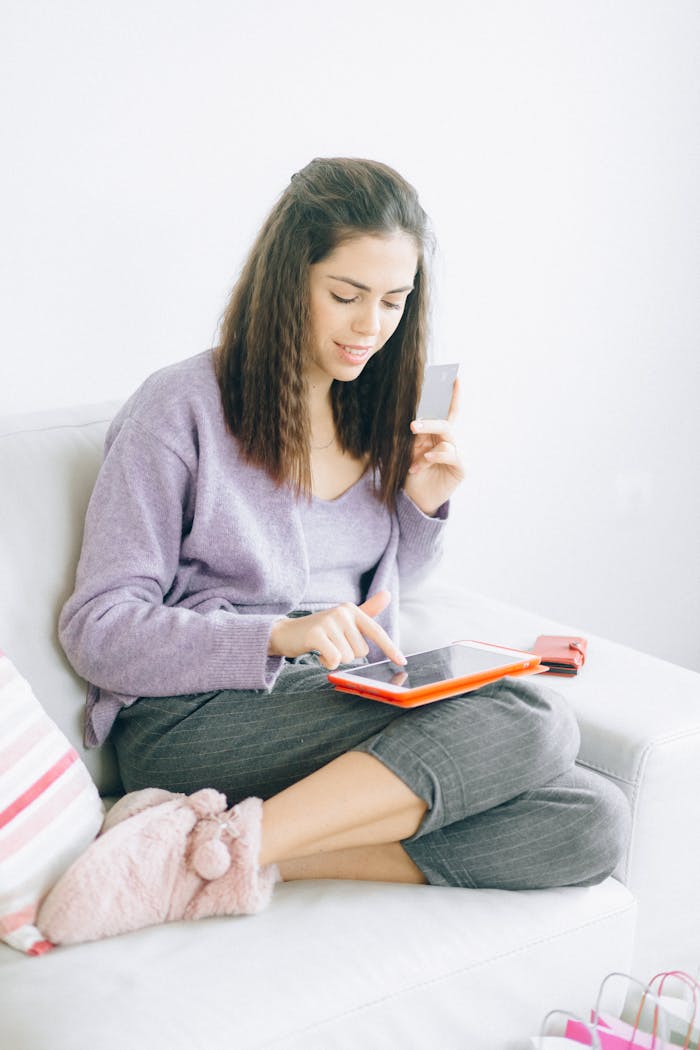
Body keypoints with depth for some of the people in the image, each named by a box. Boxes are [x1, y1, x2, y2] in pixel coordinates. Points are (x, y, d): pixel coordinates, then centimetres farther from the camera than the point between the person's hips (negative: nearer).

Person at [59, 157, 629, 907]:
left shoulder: (378, 412, 14)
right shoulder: (180, 409, -4)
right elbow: (97, 629, -8)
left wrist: (423, 505, 4)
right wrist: (281, 636, -22)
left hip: (349, 714, 7)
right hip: (190, 719, -7)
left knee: (592, 822, -20)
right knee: (529, 722, -26)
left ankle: (244, 852, -24)